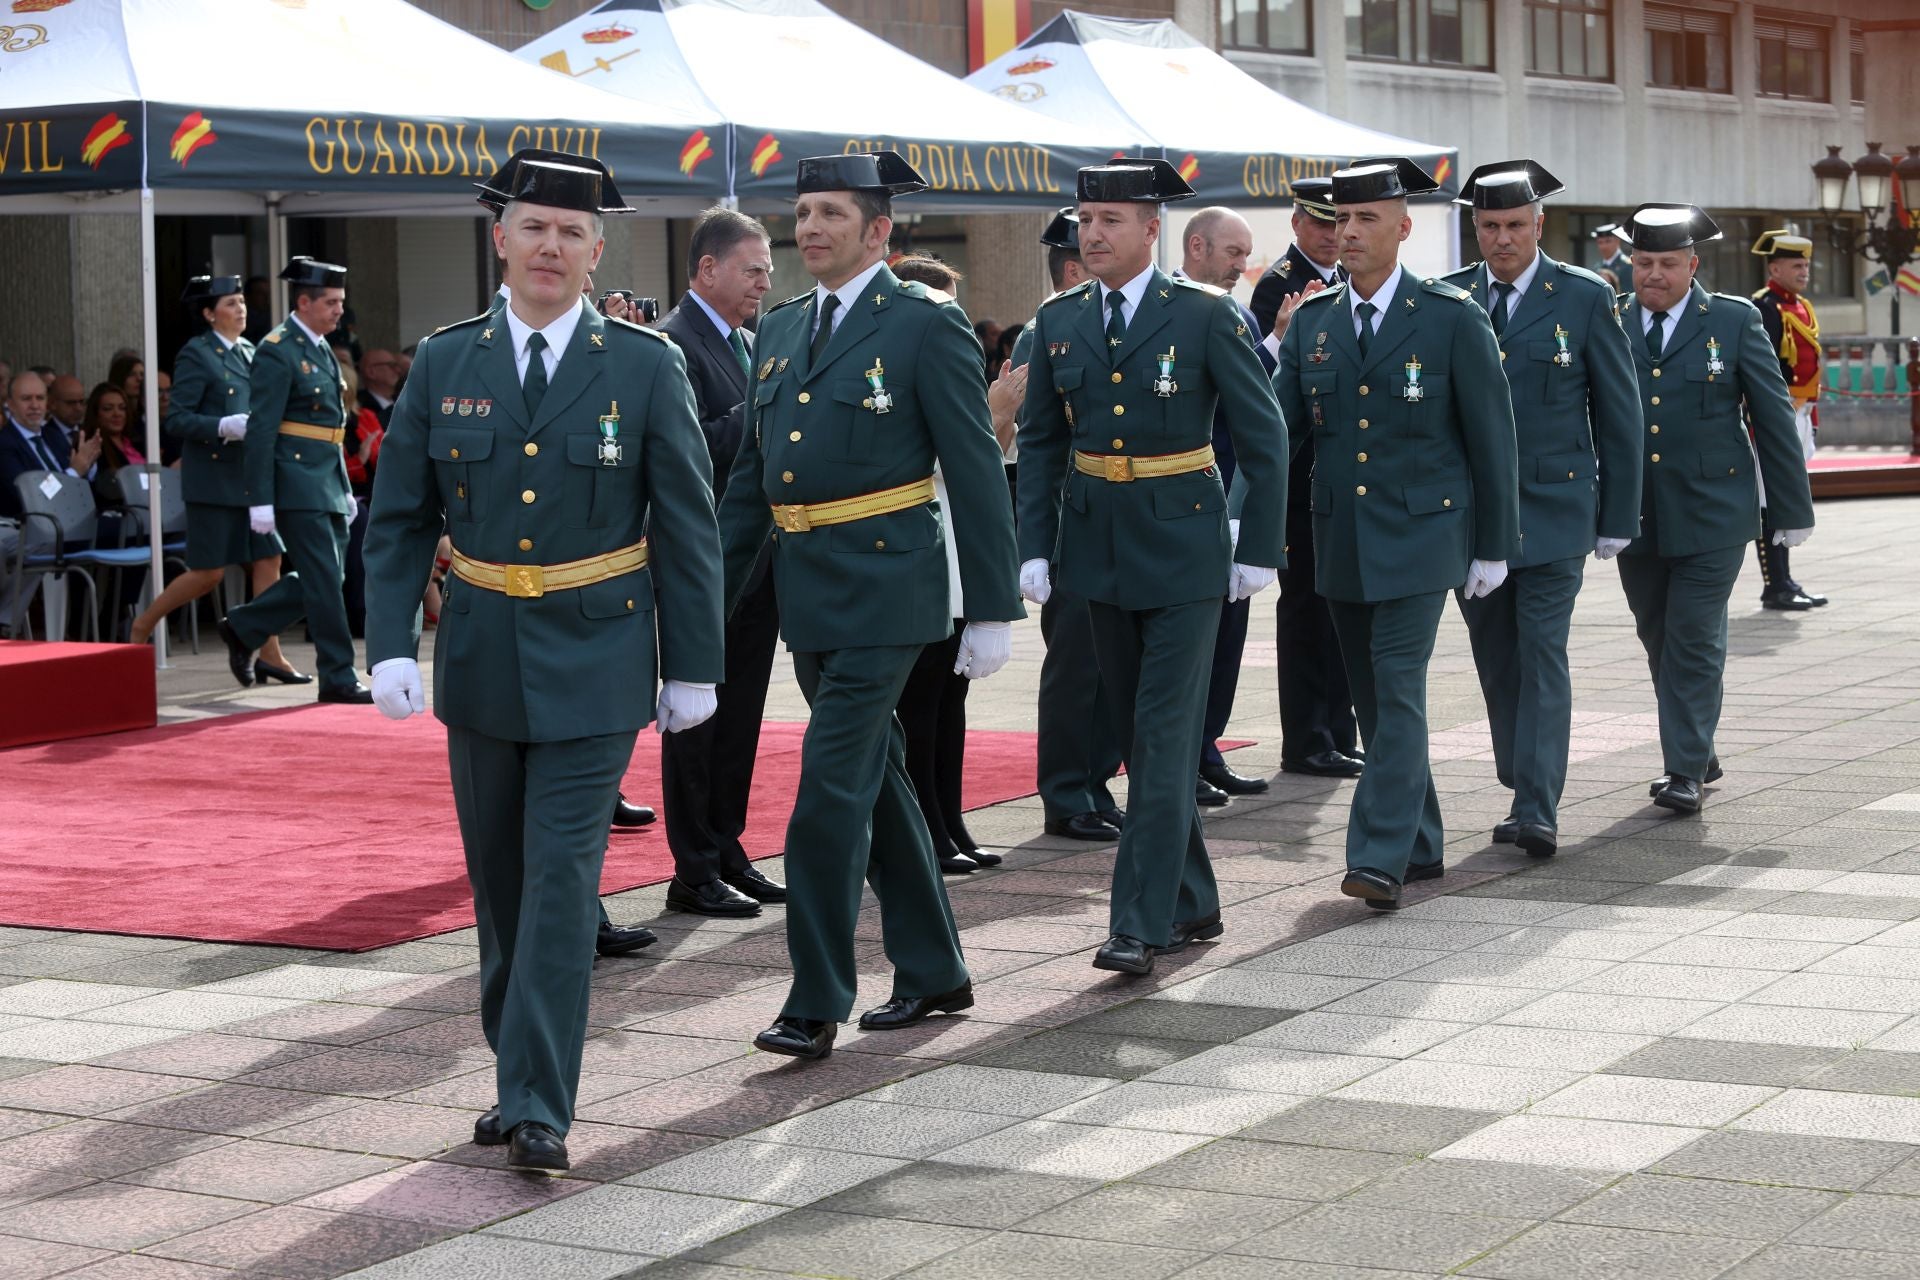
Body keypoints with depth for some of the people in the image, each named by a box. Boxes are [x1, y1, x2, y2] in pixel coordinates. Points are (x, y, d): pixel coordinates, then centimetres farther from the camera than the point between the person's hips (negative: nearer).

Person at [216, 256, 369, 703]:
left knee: (324, 578, 11)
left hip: (326, 483, 9)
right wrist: (260, 501, -19)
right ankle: (338, 679, 1)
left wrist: (345, 489, 21)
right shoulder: (278, 352, -13)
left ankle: (243, 629, 25)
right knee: (324, 581, -6)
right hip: (297, 485, -9)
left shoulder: (320, 349, 16)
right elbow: (261, 430, -16)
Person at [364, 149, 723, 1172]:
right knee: (499, 882, 12)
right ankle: (519, 1076, 27)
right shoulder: (444, 365, 3)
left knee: (561, 879, -9)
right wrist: (389, 647, -6)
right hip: (481, 658, 3)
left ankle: (538, 1108, -8)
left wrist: (692, 668, -1)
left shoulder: (645, 368, -3)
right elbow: (397, 520, 5)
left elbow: (686, 526, 0)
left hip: (593, 663, -3)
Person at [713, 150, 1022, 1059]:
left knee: (831, 786, -11)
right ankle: (933, 972, 27)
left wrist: (992, 610, -10)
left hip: (884, 589, -7)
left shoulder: (926, 326, -7)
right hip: (806, 588, 7)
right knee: (875, 778, 15)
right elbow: (752, 473, 17)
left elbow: (976, 474, -8)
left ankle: (815, 1005, -5)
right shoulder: (781, 330, 13)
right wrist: (708, 600, 13)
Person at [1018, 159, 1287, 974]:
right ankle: (1192, 903, 24)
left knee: (1166, 735, -9)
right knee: (1135, 735, 11)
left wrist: (1259, 553, -6)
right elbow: (1039, 442, 10)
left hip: (1184, 550, -5)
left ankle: (1141, 924, -8)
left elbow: (1263, 438, -4)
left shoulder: (1206, 317, -8)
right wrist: (1034, 548, 2)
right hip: (1099, 550, 5)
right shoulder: (1058, 321, 5)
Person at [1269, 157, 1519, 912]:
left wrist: (1494, 546, -2)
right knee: (1372, 699, 11)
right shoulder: (1311, 321, 6)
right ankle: (1420, 846, 23)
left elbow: (1491, 436, -3)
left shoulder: (1452, 319, -6)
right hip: (1339, 538, 5)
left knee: (1398, 689, -13)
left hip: (1418, 534, -5)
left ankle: (1381, 859, -15)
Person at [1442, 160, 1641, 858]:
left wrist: (1618, 517, 0)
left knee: (1542, 656, -10)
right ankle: (1523, 792, 20)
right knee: (1495, 661, 9)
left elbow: (1618, 414, 2)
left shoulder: (1585, 297, -1)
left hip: (1553, 508, -3)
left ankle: (1539, 811, -12)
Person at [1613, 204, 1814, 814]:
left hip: (1712, 514, -3)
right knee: (1660, 643, 12)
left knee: (1695, 643, -6)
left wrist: (1792, 510, 1)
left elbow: (1774, 417, 1)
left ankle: (1687, 771, 0)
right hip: (1634, 517, 3)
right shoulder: (1608, 324, 3)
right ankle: (1698, 753, 27)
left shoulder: (1735, 321, -2)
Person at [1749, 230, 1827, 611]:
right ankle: (1776, 587, -3)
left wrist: (1812, 417, 22)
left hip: (1797, 414, 10)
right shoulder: (1765, 308, -13)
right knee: (1770, 504, -5)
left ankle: (1785, 583, 19)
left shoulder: (1802, 307, 16)